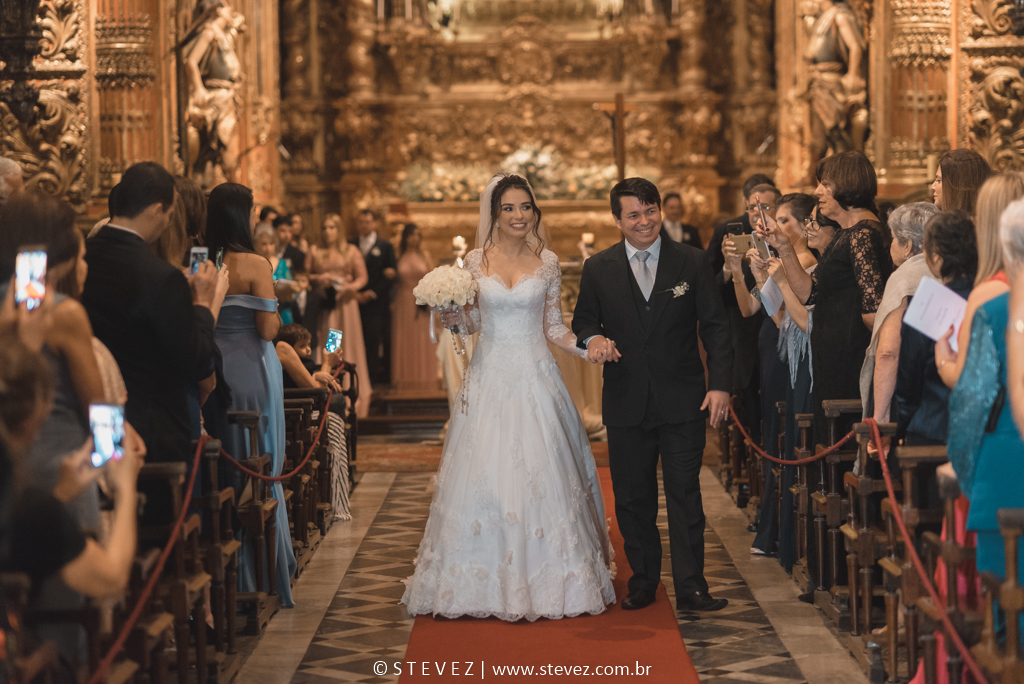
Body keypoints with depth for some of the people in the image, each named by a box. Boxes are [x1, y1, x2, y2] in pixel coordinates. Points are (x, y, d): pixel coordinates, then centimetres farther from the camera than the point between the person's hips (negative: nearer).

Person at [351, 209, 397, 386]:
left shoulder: (385, 246, 8)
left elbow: (390, 275, 2)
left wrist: (372, 293, -7)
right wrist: (354, 293, -5)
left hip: (377, 303, -2)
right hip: (355, 301, 2)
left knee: (376, 342, -8)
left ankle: (376, 378, -6)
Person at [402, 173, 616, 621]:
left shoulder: (547, 263, 3)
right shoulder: (476, 261, 3)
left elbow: (554, 329, 6)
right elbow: (471, 323, 11)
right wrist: (450, 316, -10)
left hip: (535, 379, 0)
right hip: (490, 378, 1)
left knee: (540, 475, -1)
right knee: (484, 477, -1)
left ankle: (548, 579, 9)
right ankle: (489, 580, 10)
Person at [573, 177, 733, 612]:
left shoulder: (692, 263, 1)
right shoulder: (598, 269, 3)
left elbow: (716, 327, 2)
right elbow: (583, 322, 11)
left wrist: (720, 384, -7)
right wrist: (593, 338, -15)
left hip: (682, 402, -1)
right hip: (626, 404, 2)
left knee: (685, 495, -2)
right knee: (632, 498, 8)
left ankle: (690, 587, 1)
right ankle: (643, 581, 21)